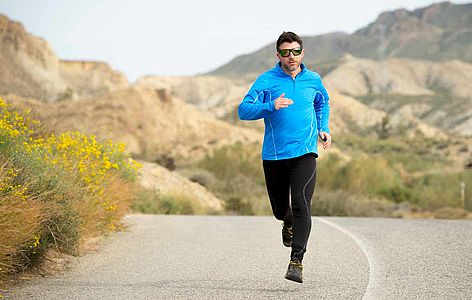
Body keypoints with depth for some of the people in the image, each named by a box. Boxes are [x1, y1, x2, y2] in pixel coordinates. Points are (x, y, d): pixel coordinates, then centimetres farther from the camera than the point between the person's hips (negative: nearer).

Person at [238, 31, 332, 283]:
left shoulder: (313, 80, 7)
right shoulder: (266, 80, -2)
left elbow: (323, 103, 29)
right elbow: (244, 110, -11)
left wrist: (323, 129, 13)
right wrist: (271, 106, -26)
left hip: (304, 153, 0)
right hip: (274, 155, 0)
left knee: (301, 205, -17)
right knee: (279, 209, 12)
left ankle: (296, 261, -15)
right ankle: (288, 222, 49)